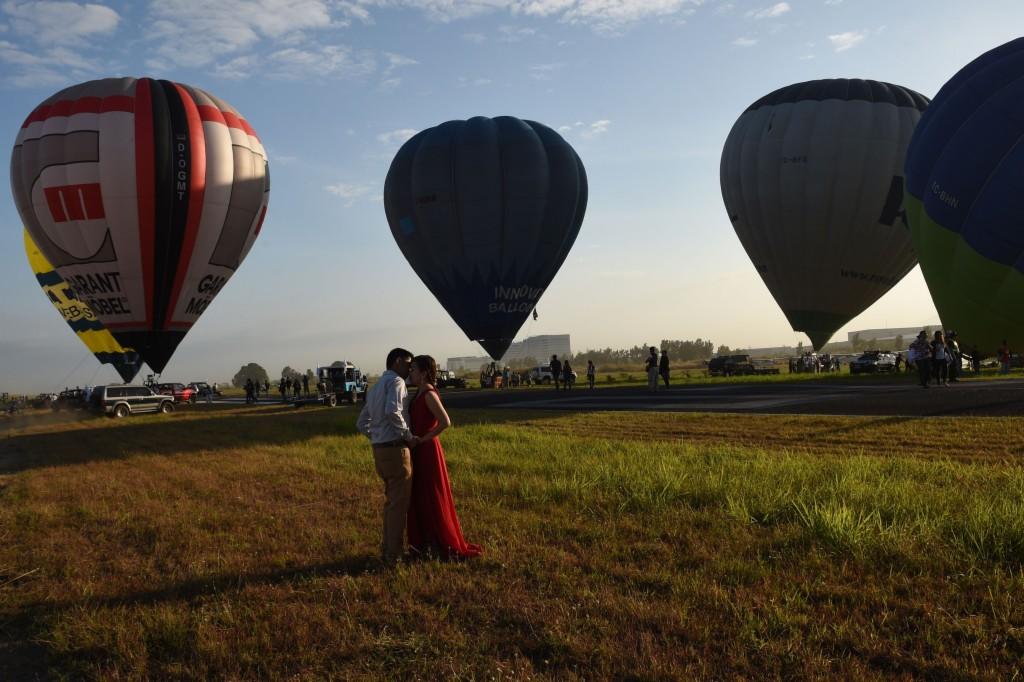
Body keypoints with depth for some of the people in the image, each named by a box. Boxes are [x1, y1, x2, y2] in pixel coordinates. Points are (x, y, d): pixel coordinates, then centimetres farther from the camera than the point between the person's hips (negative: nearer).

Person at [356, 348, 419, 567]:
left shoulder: (376, 387, 18)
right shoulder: (396, 381, -9)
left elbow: (362, 423, 22)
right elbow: (393, 411, -27)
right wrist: (409, 436, -18)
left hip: (379, 450, 9)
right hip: (396, 449, -9)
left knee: (391, 500, 20)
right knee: (399, 504, -1)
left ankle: (387, 549, 29)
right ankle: (394, 555, 3)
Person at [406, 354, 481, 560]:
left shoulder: (429, 394, -16)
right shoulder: (419, 394, 11)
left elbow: (445, 422, -26)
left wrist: (423, 439, -19)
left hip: (427, 452, -9)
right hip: (418, 453, 9)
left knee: (432, 501, -1)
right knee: (418, 501, 13)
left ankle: (446, 547, 8)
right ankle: (426, 545, 22)